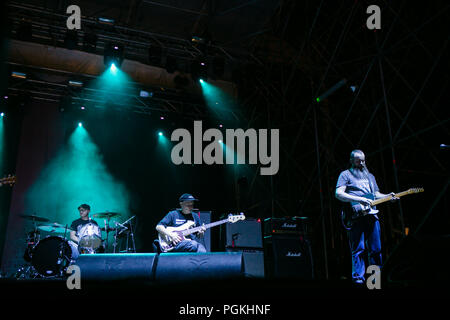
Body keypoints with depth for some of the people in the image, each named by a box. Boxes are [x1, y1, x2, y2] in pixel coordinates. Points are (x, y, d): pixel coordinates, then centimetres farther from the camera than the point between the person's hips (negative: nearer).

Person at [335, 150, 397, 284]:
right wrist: (359, 199, -15)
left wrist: (387, 196, 7)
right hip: (355, 216, -6)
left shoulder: (370, 176, 26)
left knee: (376, 249, 6)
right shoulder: (345, 175, 5)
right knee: (358, 249, -7)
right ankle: (358, 277, -1)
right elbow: (338, 194, -8)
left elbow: (376, 194, 28)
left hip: (372, 216, 6)